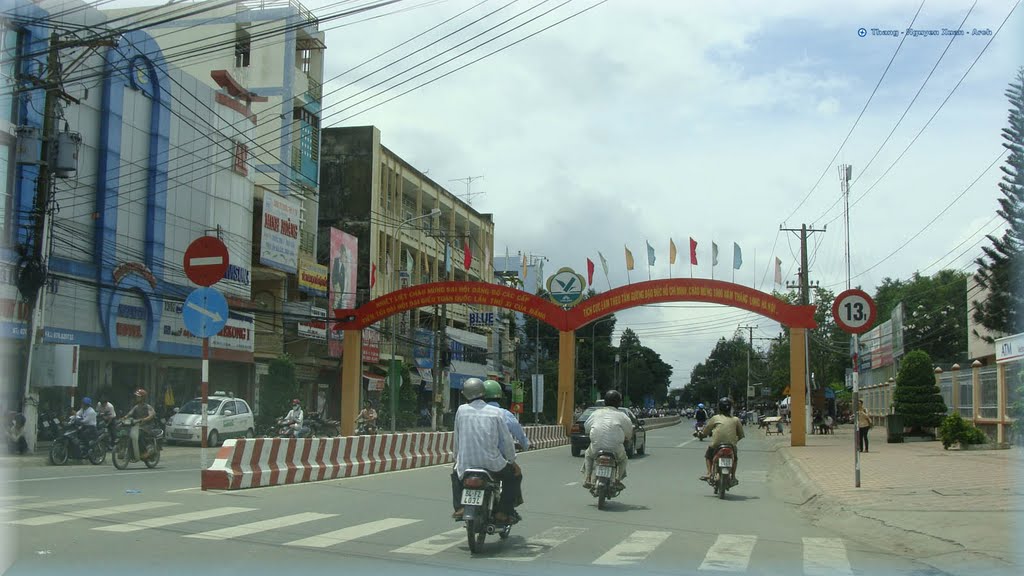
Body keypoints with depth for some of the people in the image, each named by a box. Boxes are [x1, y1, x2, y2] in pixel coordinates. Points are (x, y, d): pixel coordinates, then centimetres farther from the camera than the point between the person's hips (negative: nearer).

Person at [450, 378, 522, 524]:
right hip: (492, 464, -2)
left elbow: (457, 439, 9)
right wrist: (512, 460, 14)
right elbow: (506, 440, 0)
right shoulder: (496, 412, -3)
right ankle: (504, 511, 12)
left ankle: (459, 507, 18)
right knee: (514, 474, 23)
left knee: (456, 473, 36)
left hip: (466, 464, 2)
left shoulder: (461, 410, 1)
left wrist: (458, 458, 25)